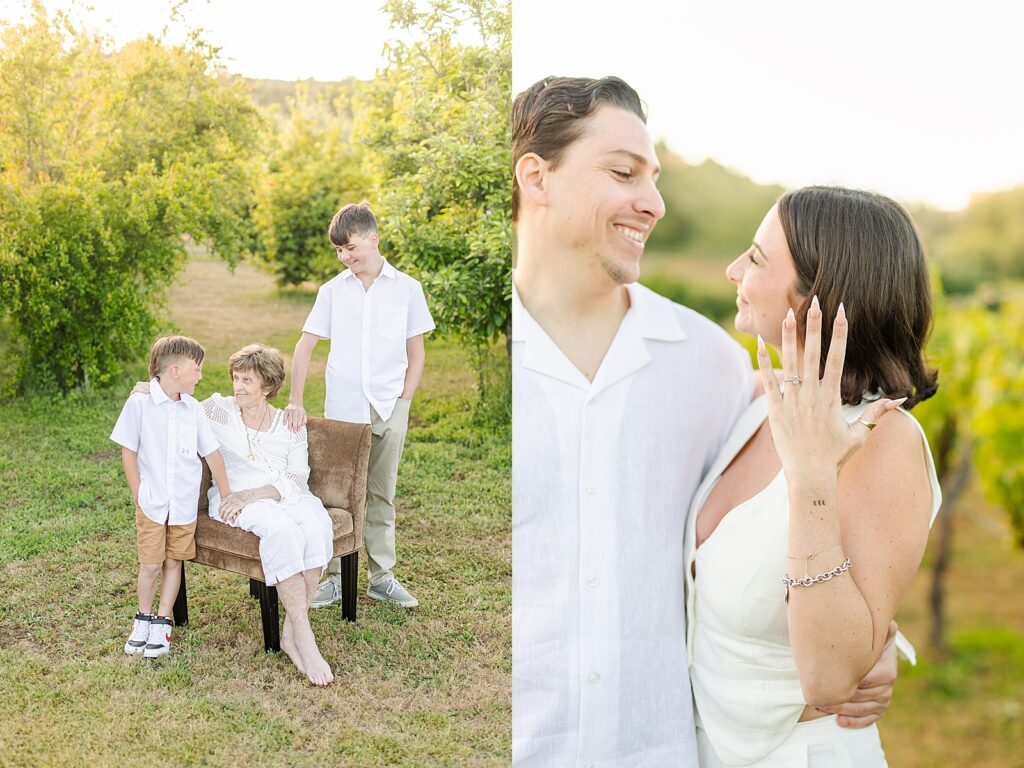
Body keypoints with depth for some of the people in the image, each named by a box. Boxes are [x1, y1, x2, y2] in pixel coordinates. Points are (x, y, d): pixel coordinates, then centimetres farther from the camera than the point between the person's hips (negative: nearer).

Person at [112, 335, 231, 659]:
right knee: (150, 565, 2)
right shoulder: (139, 403, -9)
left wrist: (227, 497, 4)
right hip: (152, 503, -3)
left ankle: (162, 623, 21)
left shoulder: (193, 410, 2)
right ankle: (143, 620, 25)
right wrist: (139, 497, -7)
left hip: (185, 504, 3)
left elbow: (213, 454, 6)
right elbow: (128, 453, -5)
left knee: (173, 562, 8)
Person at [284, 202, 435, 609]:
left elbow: (416, 353, 6)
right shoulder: (332, 290, 3)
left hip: (389, 409, 0)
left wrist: (404, 401, -3)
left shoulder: (406, 289, 1)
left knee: (382, 494, 10)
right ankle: (336, 577, 13)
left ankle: (382, 576, 20)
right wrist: (295, 401, -6)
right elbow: (305, 346, 3)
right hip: (342, 407, 0)